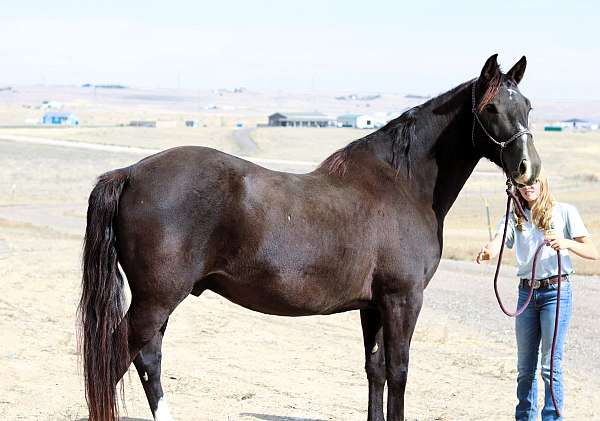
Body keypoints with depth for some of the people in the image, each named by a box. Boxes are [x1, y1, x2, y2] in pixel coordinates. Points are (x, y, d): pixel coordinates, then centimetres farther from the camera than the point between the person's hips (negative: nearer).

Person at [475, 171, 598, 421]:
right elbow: (498, 241, -12)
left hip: (556, 290, -4)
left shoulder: (564, 212, 0)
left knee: (551, 363, -8)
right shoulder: (514, 217, 8)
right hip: (526, 292, 4)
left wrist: (567, 243, -24)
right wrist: (487, 252, -36)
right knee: (525, 366, 10)